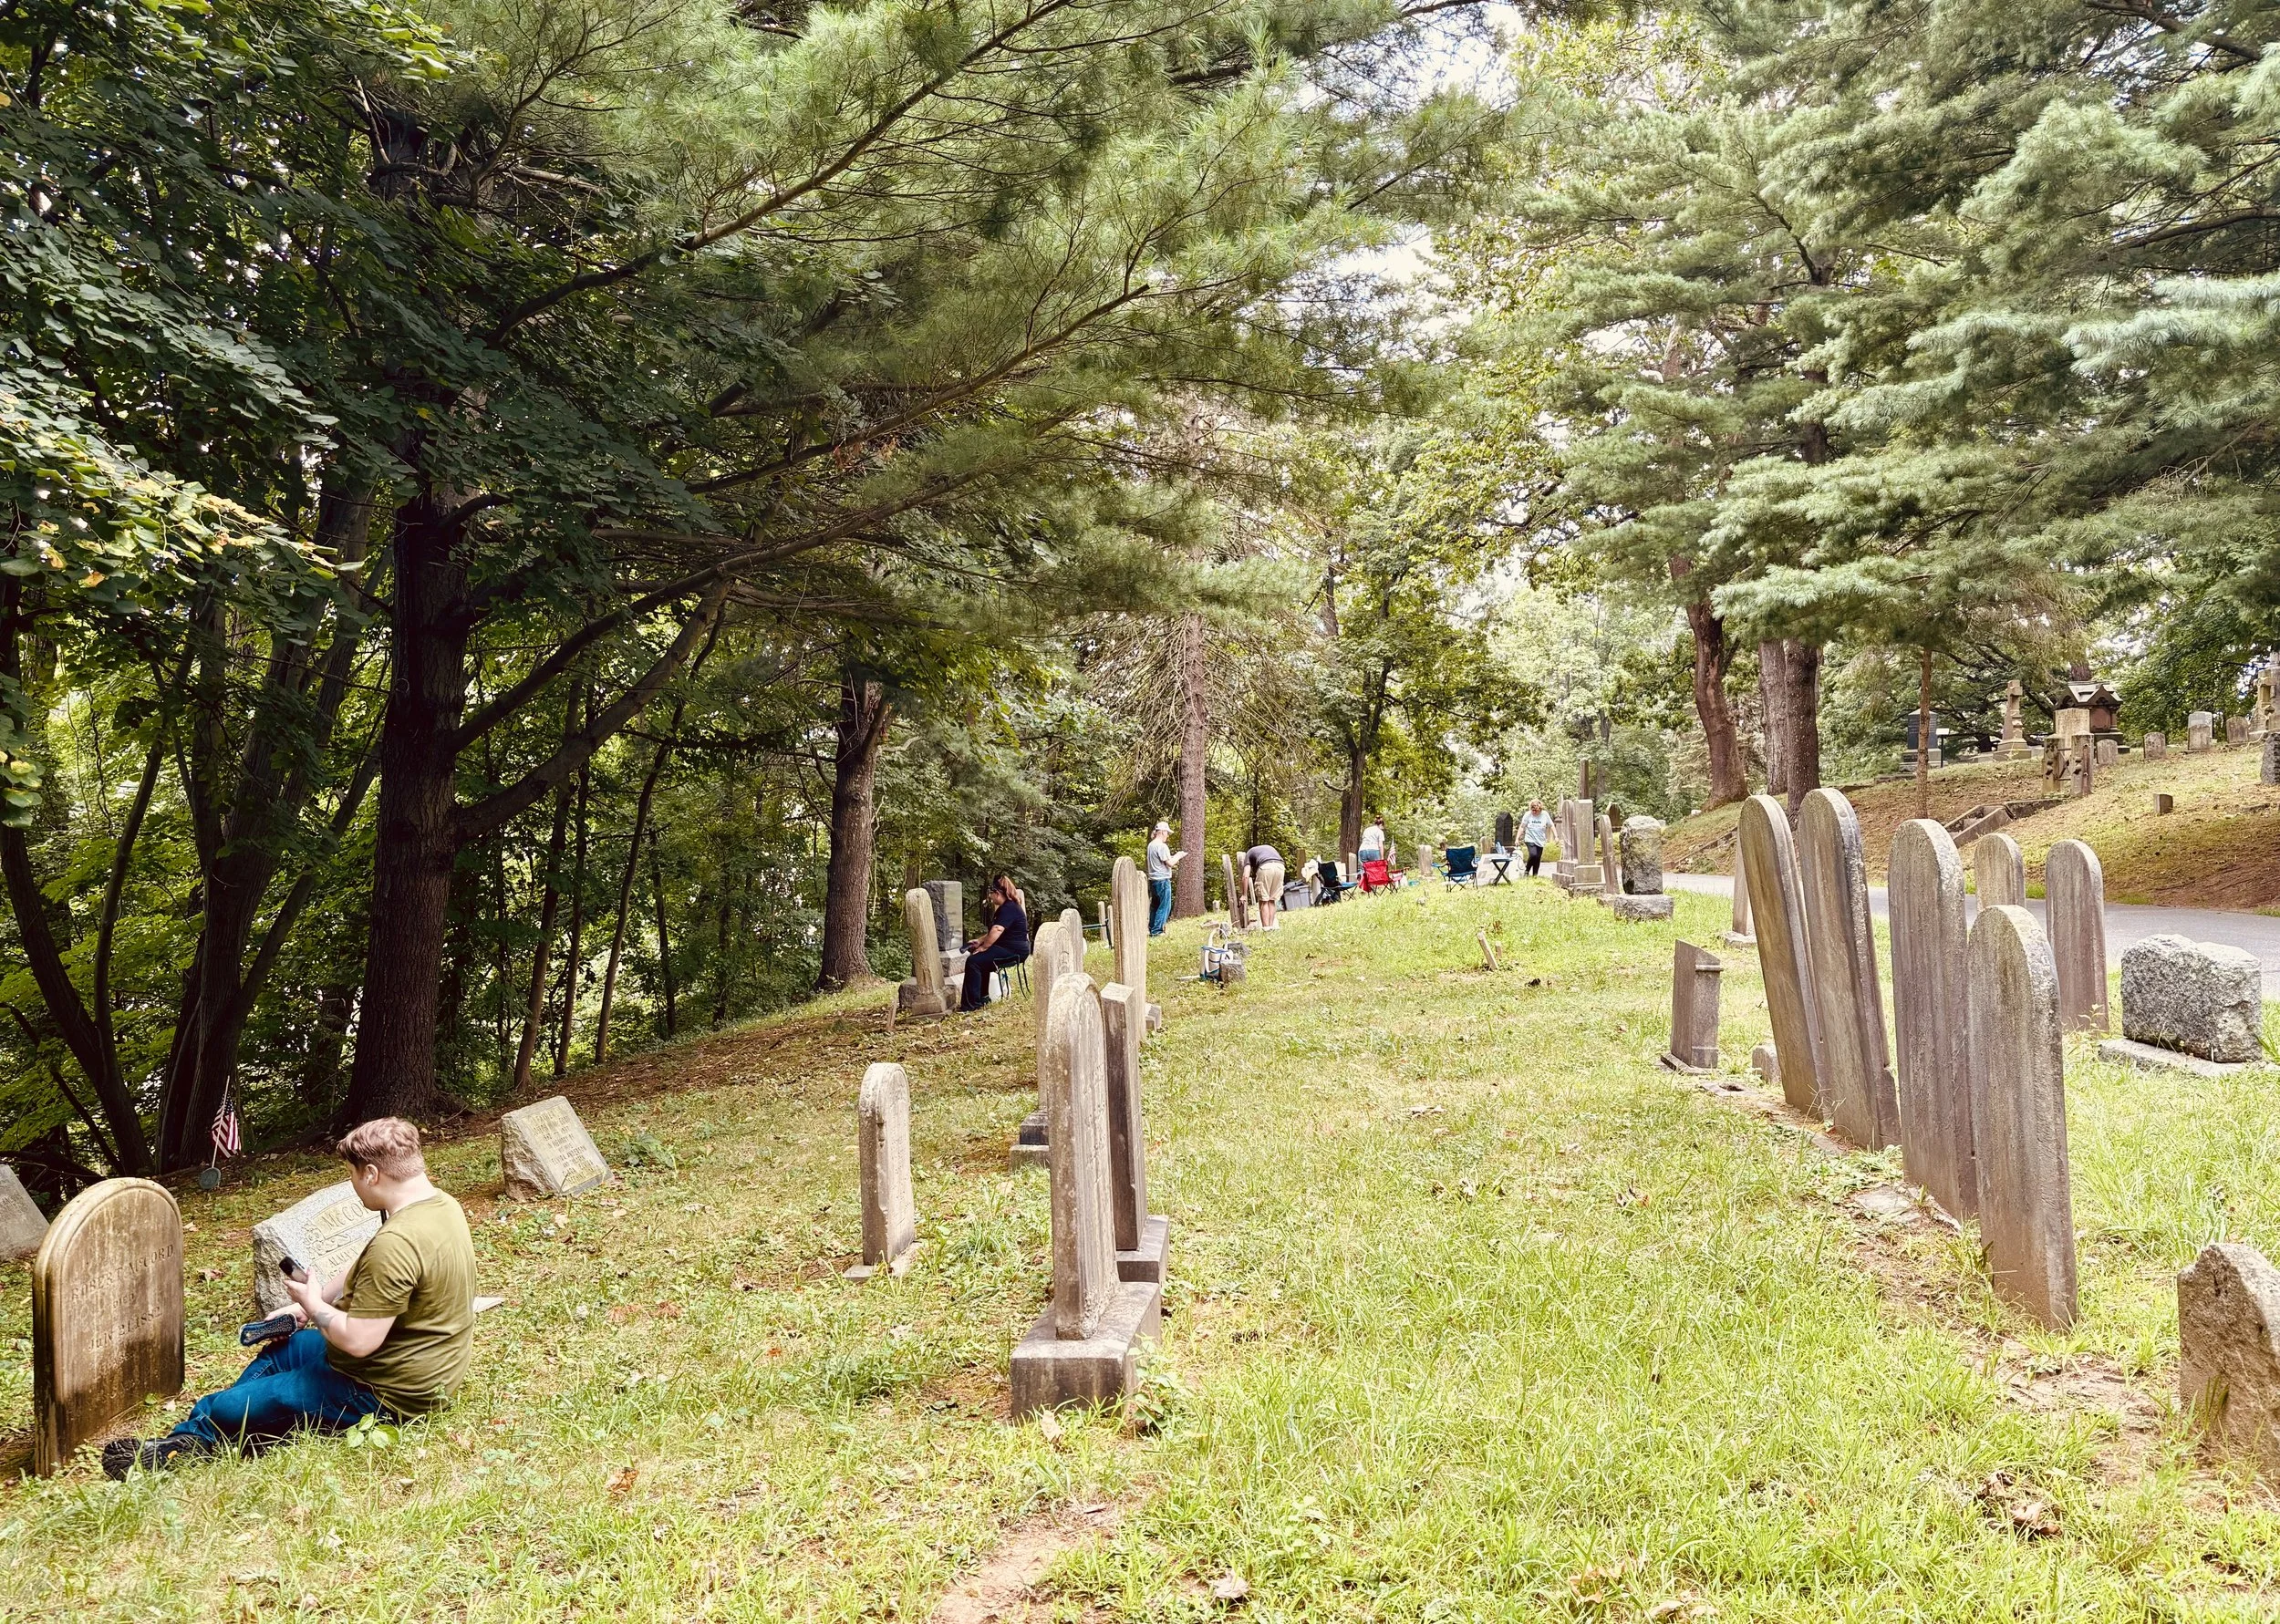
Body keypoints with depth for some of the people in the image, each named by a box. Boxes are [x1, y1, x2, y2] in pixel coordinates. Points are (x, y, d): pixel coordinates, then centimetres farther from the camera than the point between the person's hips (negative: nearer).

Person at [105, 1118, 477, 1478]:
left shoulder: (396, 1244, -32)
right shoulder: (440, 1204, 0)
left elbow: (358, 1341, -29)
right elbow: (361, 1273, 14)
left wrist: (313, 1304, -12)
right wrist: (310, 1305, 8)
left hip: (381, 1392, -10)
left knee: (225, 1409, 1)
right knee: (282, 1350, 28)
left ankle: (181, 1442, 29)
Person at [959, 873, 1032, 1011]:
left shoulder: (1009, 909, -17)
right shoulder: (1005, 907, 18)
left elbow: (996, 931, -27)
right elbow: (993, 931, 26)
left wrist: (982, 948, -19)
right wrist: (979, 941, 13)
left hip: (1014, 951, -11)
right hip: (1007, 947, 11)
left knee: (973, 961, -19)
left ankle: (971, 1003, -18)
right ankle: (983, 997, 22)